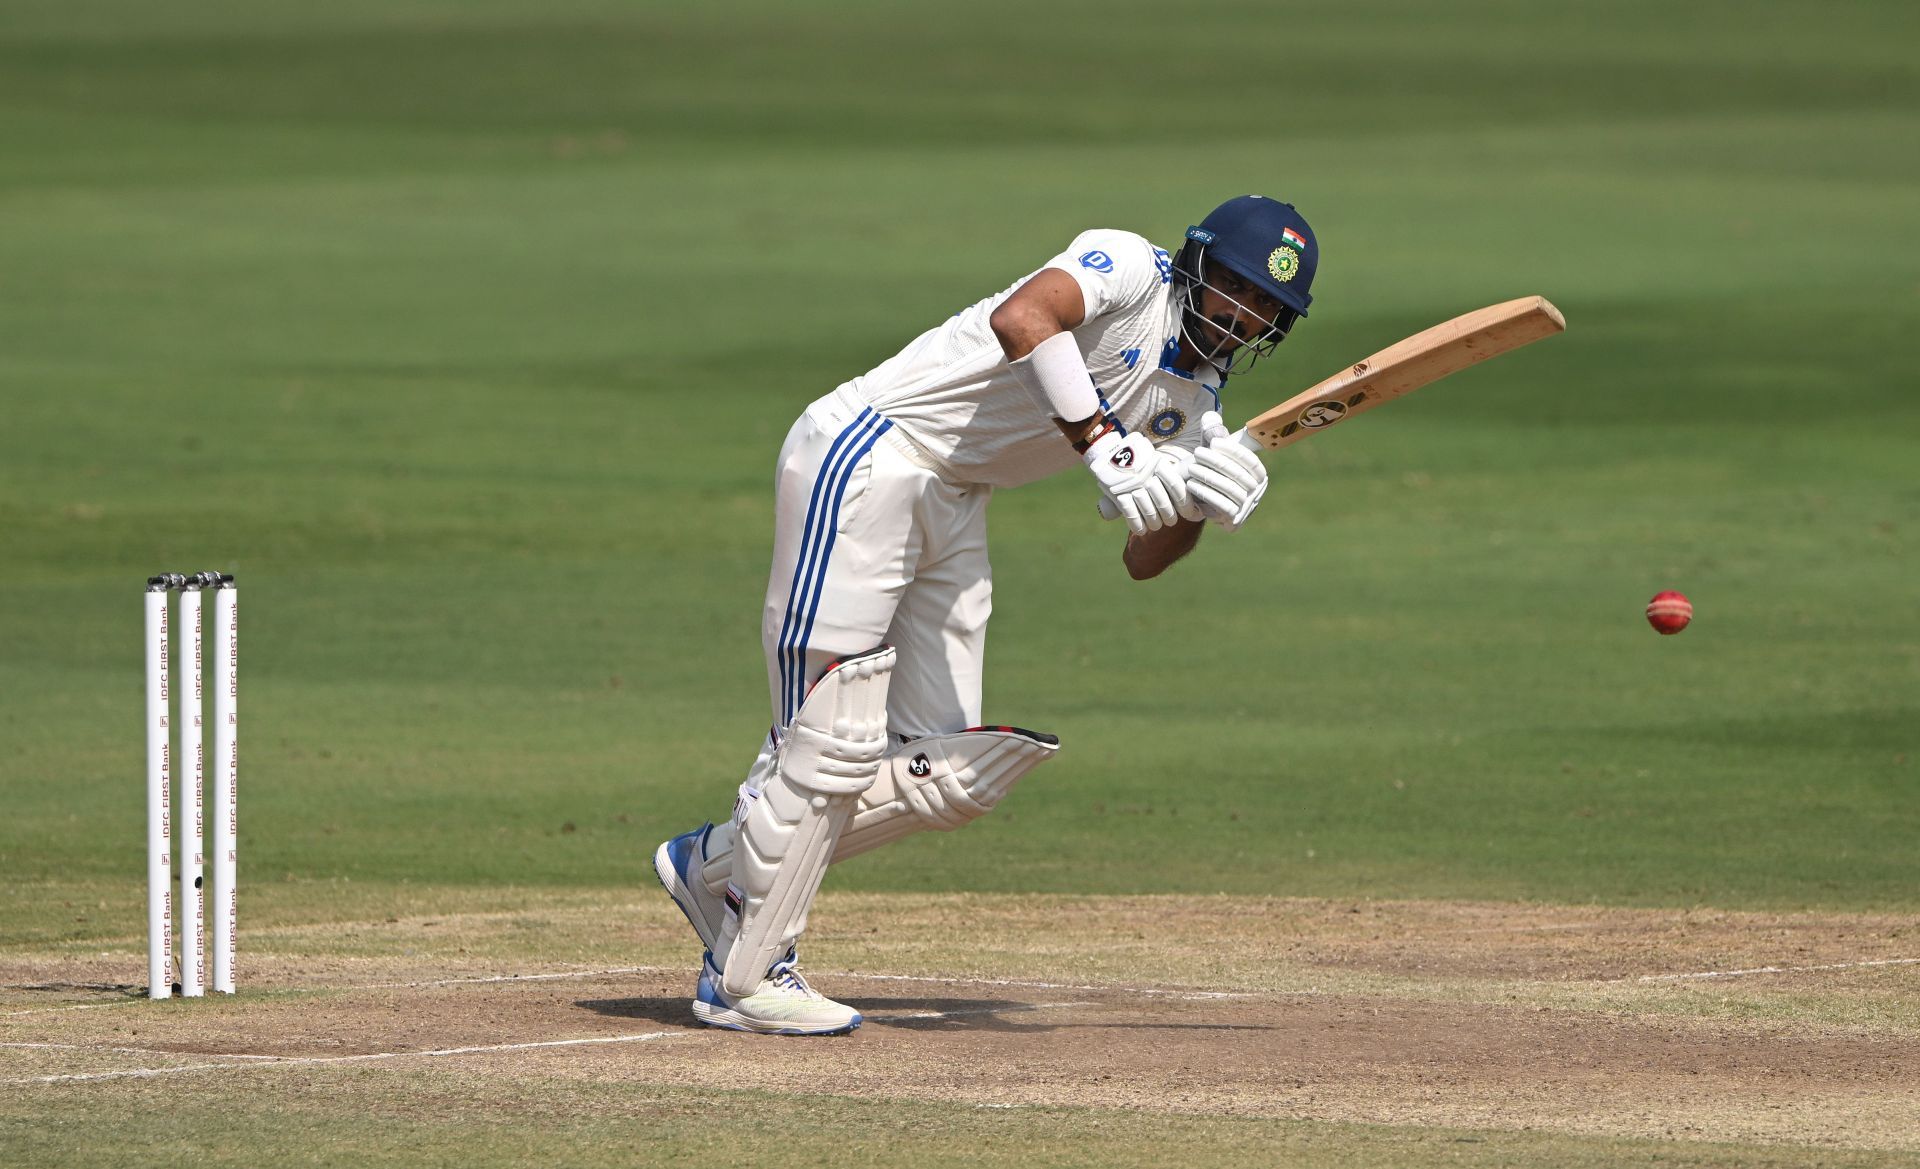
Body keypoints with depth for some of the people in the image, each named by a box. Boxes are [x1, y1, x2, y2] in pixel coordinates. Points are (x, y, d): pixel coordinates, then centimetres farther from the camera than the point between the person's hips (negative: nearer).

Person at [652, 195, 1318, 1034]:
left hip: (954, 512, 9)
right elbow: (1021, 318, -35)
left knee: (949, 777, 5)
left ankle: (716, 866, 20)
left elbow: (1143, 560, 8)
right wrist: (1102, 446, -38)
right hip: (867, 460, -9)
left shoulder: (1193, 403, 10)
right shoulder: (1131, 271, -14)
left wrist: (1198, 505, -13)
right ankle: (743, 980, 1)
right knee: (834, 741, -10)